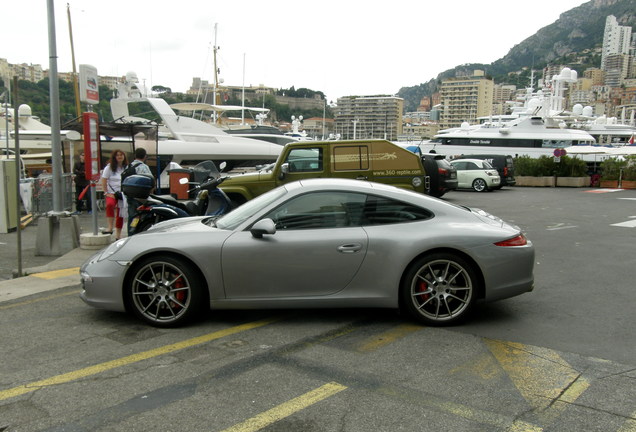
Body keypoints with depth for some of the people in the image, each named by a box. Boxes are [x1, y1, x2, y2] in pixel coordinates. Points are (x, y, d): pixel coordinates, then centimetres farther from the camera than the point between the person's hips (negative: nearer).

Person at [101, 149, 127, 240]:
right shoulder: (109, 167, 1)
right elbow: (103, 181, -1)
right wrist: (106, 193, -9)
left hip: (123, 194, 3)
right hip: (111, 193, -3)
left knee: (120, 214, 6)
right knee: (110, 205, -34)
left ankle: (118, 235, 17)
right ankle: (110, 228, -33)